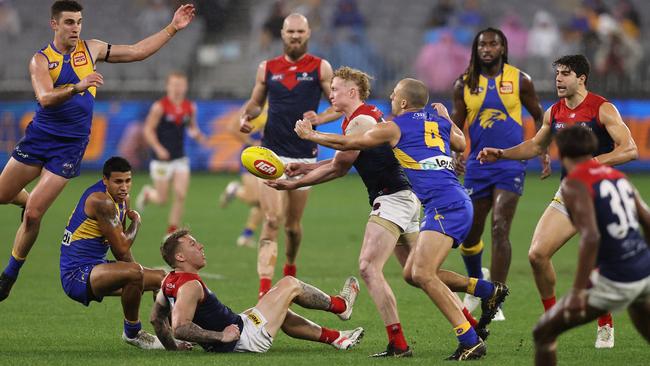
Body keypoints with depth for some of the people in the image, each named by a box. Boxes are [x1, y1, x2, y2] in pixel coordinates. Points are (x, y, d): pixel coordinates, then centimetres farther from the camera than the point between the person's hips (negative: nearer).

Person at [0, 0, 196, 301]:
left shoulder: (90, 49, 4)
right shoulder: (41, 60, -6)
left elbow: (137, 51, 12)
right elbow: (45, 98, -24)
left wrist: (172, 28, 8)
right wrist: (76, 87, -41)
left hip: (70, 145, 0)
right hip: (39, 137, 0)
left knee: (32, 214, -8)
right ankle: (29, 201, 40)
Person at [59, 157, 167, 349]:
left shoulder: (122, 199, 10)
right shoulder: (101, 201, -21)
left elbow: (121, 250, 18)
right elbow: (122, 249, -21)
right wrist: (136, 221, -4)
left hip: (96, 268, 11)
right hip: (77, 275, -11)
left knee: (162, 277, 16)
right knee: (133, 271, -35)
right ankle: (132, 332, -15)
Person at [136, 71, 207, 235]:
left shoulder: (190, 107, 3)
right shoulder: (160, 107, -11)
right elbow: (148, 130, -9)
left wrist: (198, 135, -5)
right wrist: (158, 148, -21)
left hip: (180, 158, 4)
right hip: (162, 158, -4)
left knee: (180, 195, -8)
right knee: (162, 199, 1)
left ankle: (172, 230, 5)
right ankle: (147, 193, 36)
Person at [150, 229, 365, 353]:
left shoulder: (170, 282, 3)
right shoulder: (190, 286, -25)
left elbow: (156, 318, 13)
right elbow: (179, 328, -34)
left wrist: (173, 348, 19)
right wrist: (220, 336, -28)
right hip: (243, 339, -10)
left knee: (281, 312, 31)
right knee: (290, 285, 5)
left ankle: (336, 338, 37)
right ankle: (340, 305, 30)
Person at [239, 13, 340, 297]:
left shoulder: (320, 68, 1)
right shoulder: (267, 69, 6)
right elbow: (255, 102, 19)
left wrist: (320, 118, -16)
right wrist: (246, 117, -2)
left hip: (304, 156, 0)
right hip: (272, 154, 0)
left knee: (292, 225, 12)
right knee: (272, 222, -13)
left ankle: (290, 268, 43)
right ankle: (264, 291, -21)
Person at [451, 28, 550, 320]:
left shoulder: (520, 80, 0)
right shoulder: (464, 84, 3)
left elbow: (538, 116, 12)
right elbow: (456, 125, 9)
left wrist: (544, 152, 2)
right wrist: (456, 153, -9)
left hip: (510, 165, -3)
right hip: (478, 165, 3)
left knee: (500, 230, -16)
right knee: (470, 233, 8)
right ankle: (476, 282, 39)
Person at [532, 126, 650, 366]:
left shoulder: (574, 185, -10)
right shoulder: (618, 177, 13)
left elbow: (591, 237, -23)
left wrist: (578, 291, -22)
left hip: (616, 281, -7)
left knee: (544, 333, 5)